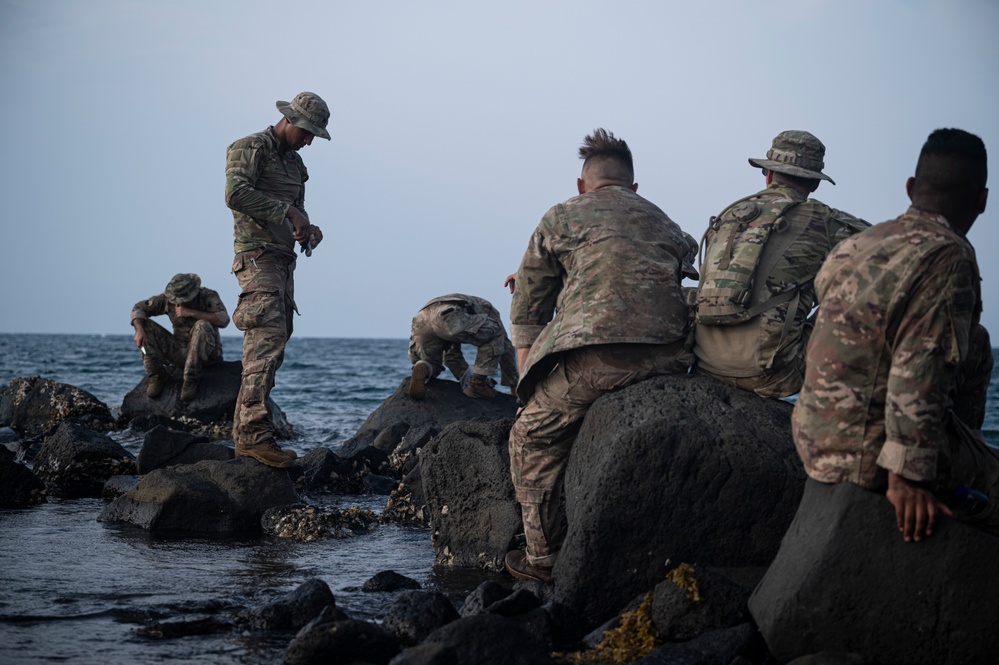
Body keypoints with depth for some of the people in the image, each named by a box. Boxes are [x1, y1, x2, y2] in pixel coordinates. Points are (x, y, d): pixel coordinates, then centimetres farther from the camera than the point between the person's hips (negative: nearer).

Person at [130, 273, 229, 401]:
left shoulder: (208, 296, -12)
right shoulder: (167, 298, -3)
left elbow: (223, 320, -28)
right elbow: (138, 308, 1)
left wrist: (191, 312, -31)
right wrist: (139, 330, -19)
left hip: (206, 353, -4)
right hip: (180, 352, 4)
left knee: (202, 326, -35)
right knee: (145, 326, -9)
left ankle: (191, 379, -27)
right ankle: (157, 375, -10)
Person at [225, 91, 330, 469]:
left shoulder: (294, 163, 22)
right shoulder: (250, 149, -5)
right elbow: (236, 193, -21)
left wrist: (306, 228, 1)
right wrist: (288, 212, -23)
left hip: (283, 262, 9)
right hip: (258, 257, -9)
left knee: (270, 350, 6)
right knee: (266, 342, -20)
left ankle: (244, 437, 9)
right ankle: (255, 433, -26)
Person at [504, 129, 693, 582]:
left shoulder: (561, 218, 17)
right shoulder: (666, 226, 29)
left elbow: (527, 308, 20)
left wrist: (529, 383, 27)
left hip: (595, 356, -5)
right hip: (668, 362, 5)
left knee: (533, 438, 13)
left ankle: (545, 558, 12)